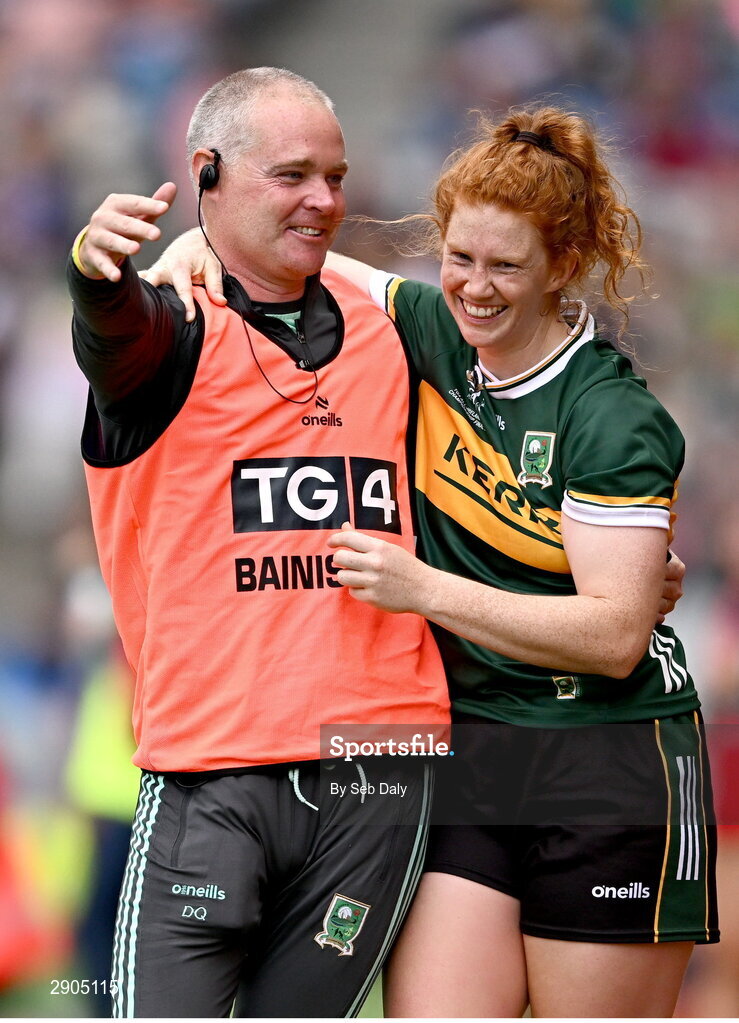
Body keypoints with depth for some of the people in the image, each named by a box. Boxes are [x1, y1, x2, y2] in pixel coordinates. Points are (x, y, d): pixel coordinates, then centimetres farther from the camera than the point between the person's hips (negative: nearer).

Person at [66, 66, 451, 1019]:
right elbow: (117, 327, -25)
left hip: (377, 780, 4)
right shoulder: (175, 322, -1)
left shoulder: (382, 325, 15)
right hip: (209, 772, -4)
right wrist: (97, 263, -49)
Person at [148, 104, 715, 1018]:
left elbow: (616, 635, -19)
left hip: (607, 772, -5)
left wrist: (425, 589, -24)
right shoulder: (431, 333, 4)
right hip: (461, 756, 5)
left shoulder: (615, 419, -13)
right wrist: (201, 247, -4)